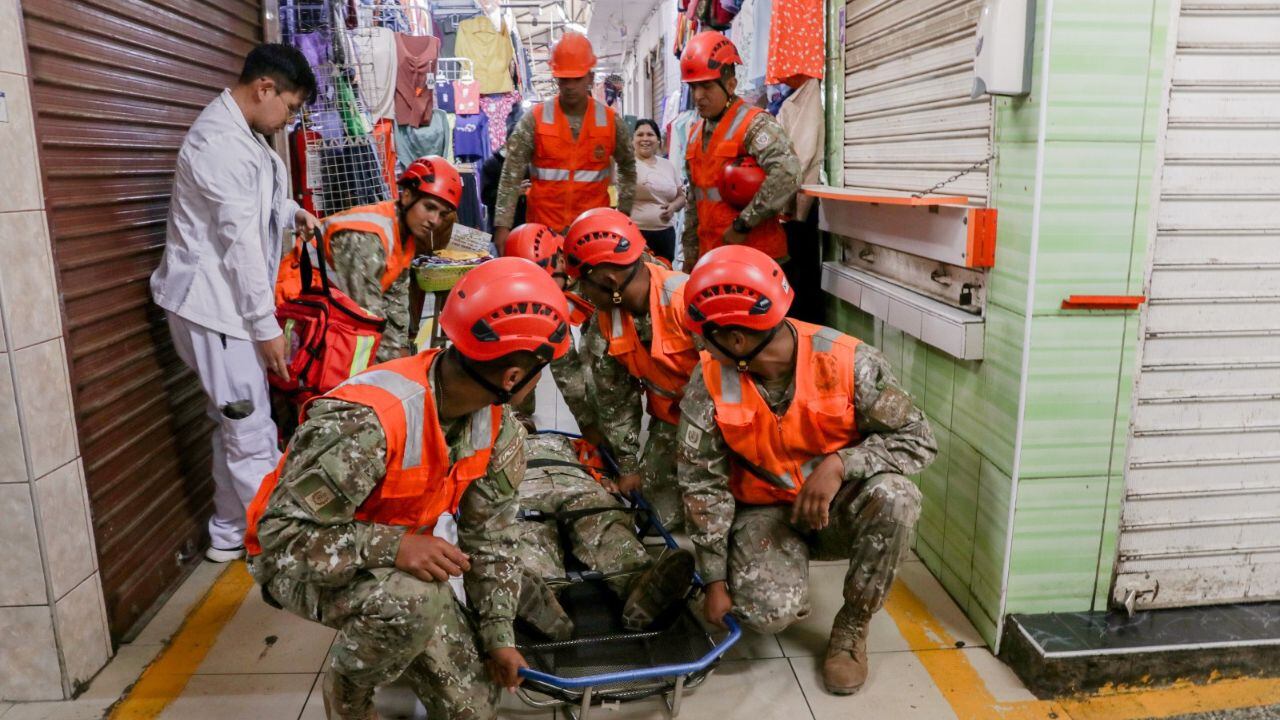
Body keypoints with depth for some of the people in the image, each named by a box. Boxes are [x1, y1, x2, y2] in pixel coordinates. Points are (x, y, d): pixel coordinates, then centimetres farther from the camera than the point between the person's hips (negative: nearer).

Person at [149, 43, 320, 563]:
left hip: (226, 298, 10)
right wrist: (266, 325, -19)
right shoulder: (222, 142, -19)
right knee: (250, 428, -2)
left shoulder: (240, 133, 13)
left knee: (235, 423, 17)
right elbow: (240, 241, -21)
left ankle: (233, 530, 29)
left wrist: (290, 211, 11)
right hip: (215, 302, -10)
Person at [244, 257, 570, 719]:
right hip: (300, 558, -6)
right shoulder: (365, 422, -37)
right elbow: (282, 534, -31)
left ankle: (374, 642, 29)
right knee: (413, 602, -37)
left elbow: (491, 532, -3)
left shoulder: (498, 427, -13)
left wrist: (499, 634, -4)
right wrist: (392, 546, -44)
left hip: (398, 559, 6)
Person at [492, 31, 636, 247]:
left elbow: (628, 168, 18)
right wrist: (503, 225, -13)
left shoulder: (611, 121, 1)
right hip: (544, 229, -1)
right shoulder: (534, 119, -3)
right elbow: (511, 176, -6)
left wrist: (624, 213, 13)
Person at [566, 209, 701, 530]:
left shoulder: (689, 302, -30)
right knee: (661, 515, 3)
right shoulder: (606, 322, -8)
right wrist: (628, 465, 6)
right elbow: (615, 401, 3)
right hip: (669, 419, 5)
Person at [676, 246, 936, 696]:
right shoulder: (710, 382, -16)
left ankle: (852, 627, -8)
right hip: (764, 510, 0)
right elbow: (702, 482, -9)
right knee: (766, 612, -27)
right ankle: (788, 592, 14)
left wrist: (839, 464, -31)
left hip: (838, 507, 0)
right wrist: (716, 579, -10)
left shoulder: (848, 361, -22)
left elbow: (917, 440, -15)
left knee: (895, 497, -32)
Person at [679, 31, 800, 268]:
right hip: (709, 256, 8)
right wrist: (690, 252, 19)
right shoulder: (695, 134, 14)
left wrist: (742, 224, -22)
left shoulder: (754, 124, -11)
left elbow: (786, 174, -28)